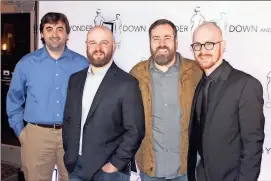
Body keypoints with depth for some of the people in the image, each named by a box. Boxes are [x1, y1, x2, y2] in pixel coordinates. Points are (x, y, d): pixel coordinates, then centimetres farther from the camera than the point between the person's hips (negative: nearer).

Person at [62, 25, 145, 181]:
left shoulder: (127, 83, -11)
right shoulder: (75, 79, 6)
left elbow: (135, 131, -12)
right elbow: (68, 119, 12)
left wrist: (115, 164, -13)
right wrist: (69, 154, 7)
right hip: (76, 166, 5)